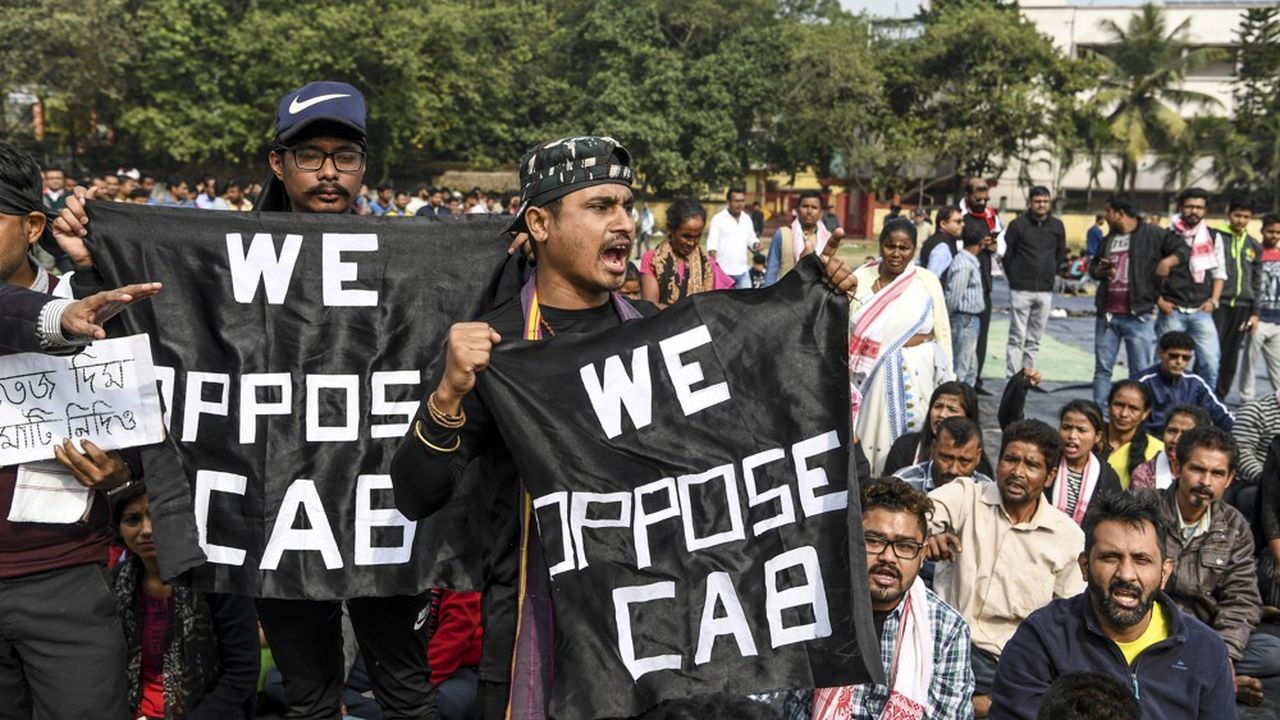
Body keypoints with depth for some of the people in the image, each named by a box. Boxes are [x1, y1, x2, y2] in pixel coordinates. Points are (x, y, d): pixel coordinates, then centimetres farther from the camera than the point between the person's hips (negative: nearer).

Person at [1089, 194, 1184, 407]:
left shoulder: (1152, 234, -2)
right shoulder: (1109, 239, 17)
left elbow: (1182, 249, -3)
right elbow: (1093, 266, 24)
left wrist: (1167, 261, -23)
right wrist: (1101, 271, 1)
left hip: (1138, 316, -6)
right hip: (1107, 315, 6)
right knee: (1103, 368, 8)